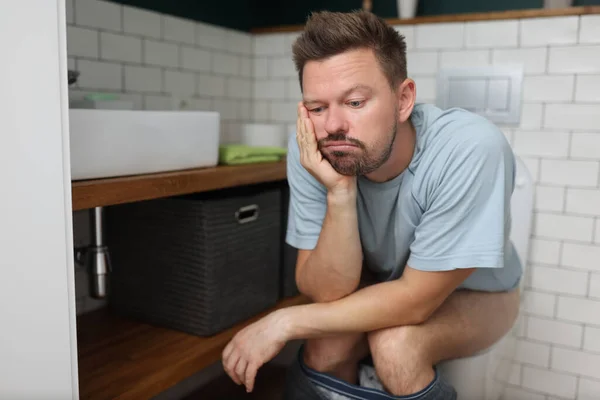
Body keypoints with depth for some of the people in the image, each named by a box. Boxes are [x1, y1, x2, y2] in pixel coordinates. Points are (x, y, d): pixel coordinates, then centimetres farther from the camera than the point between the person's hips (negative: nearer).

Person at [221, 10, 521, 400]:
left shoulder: (471, 148, -34)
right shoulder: (311, 152, -24)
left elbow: (417, 298, -28)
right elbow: (328, 292, -22)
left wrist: (286, 321, -26)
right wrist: (340, 192, -37)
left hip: (473, 293, -2)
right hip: (380, 286, 2)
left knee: (395, 344, -30)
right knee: (324, 347, -24)